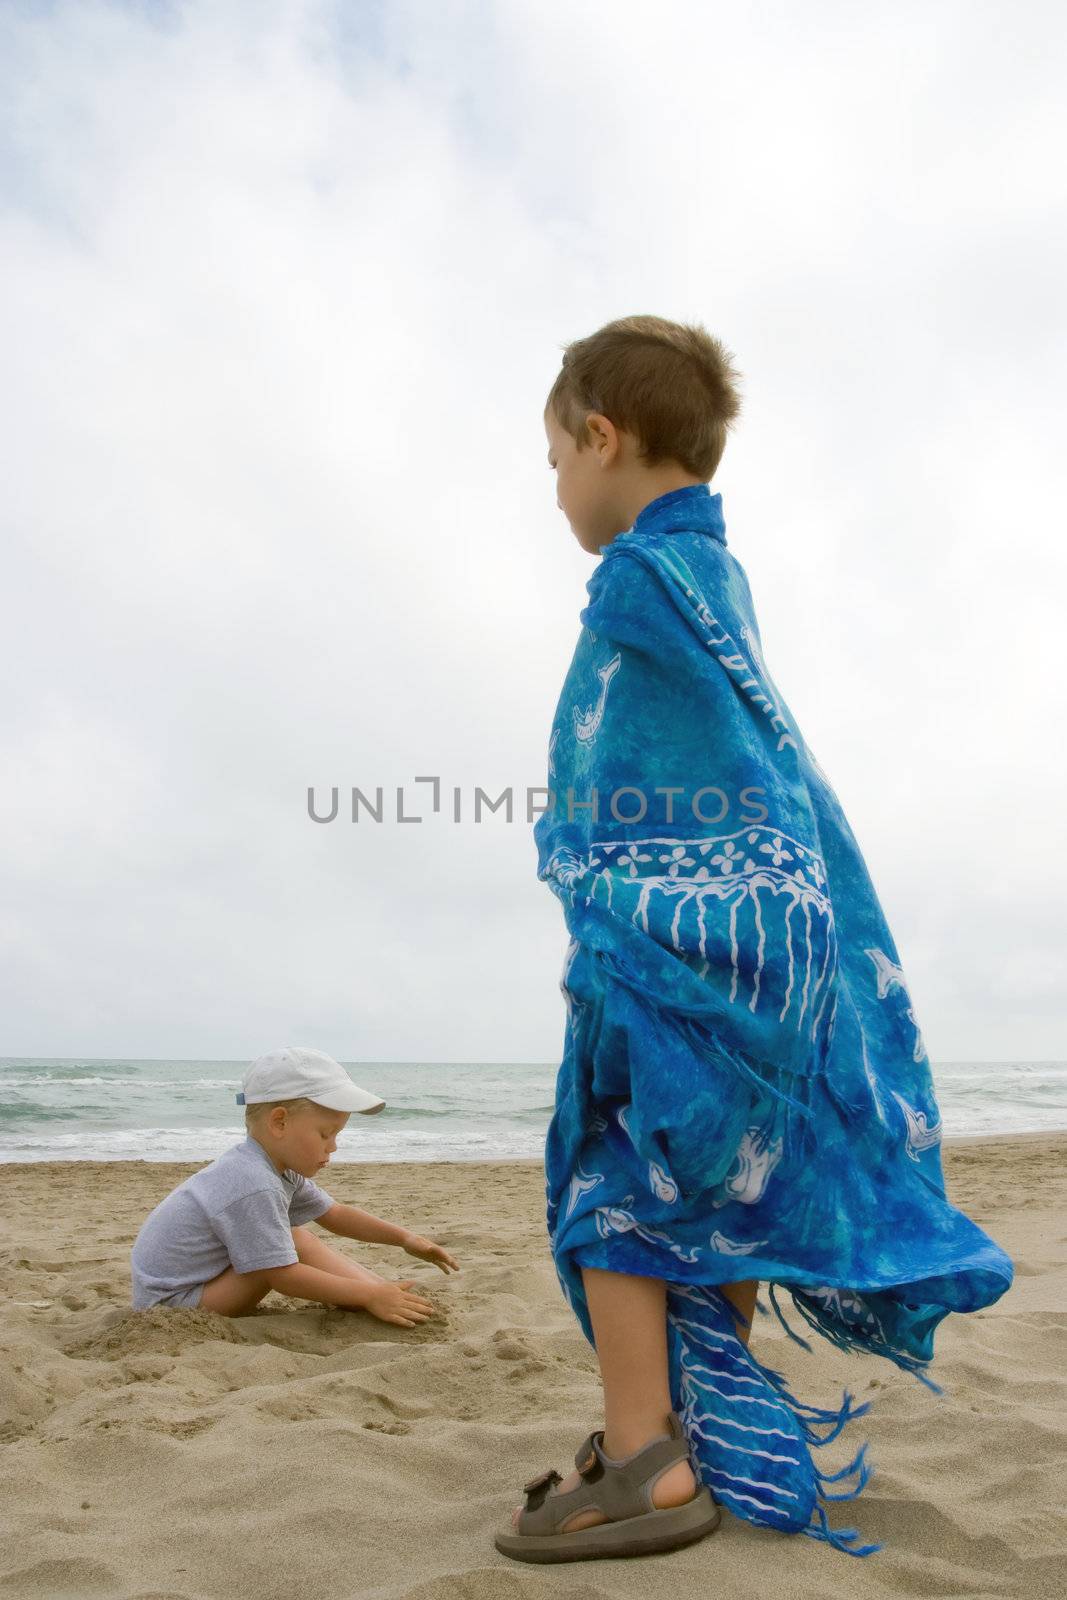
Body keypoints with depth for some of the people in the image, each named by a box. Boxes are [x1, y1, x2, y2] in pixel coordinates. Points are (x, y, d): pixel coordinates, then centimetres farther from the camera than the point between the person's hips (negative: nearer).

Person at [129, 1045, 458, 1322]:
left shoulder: (282, 1167, 1)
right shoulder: (254, 1187, -30)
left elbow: (334, 1213, 10)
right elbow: (283, 1276, -26)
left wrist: (404, 1237, 3)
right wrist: (370, 1296, -24)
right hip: (168, 1304, -10)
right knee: (296, 1243, -18)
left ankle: (396, 1293, 2)